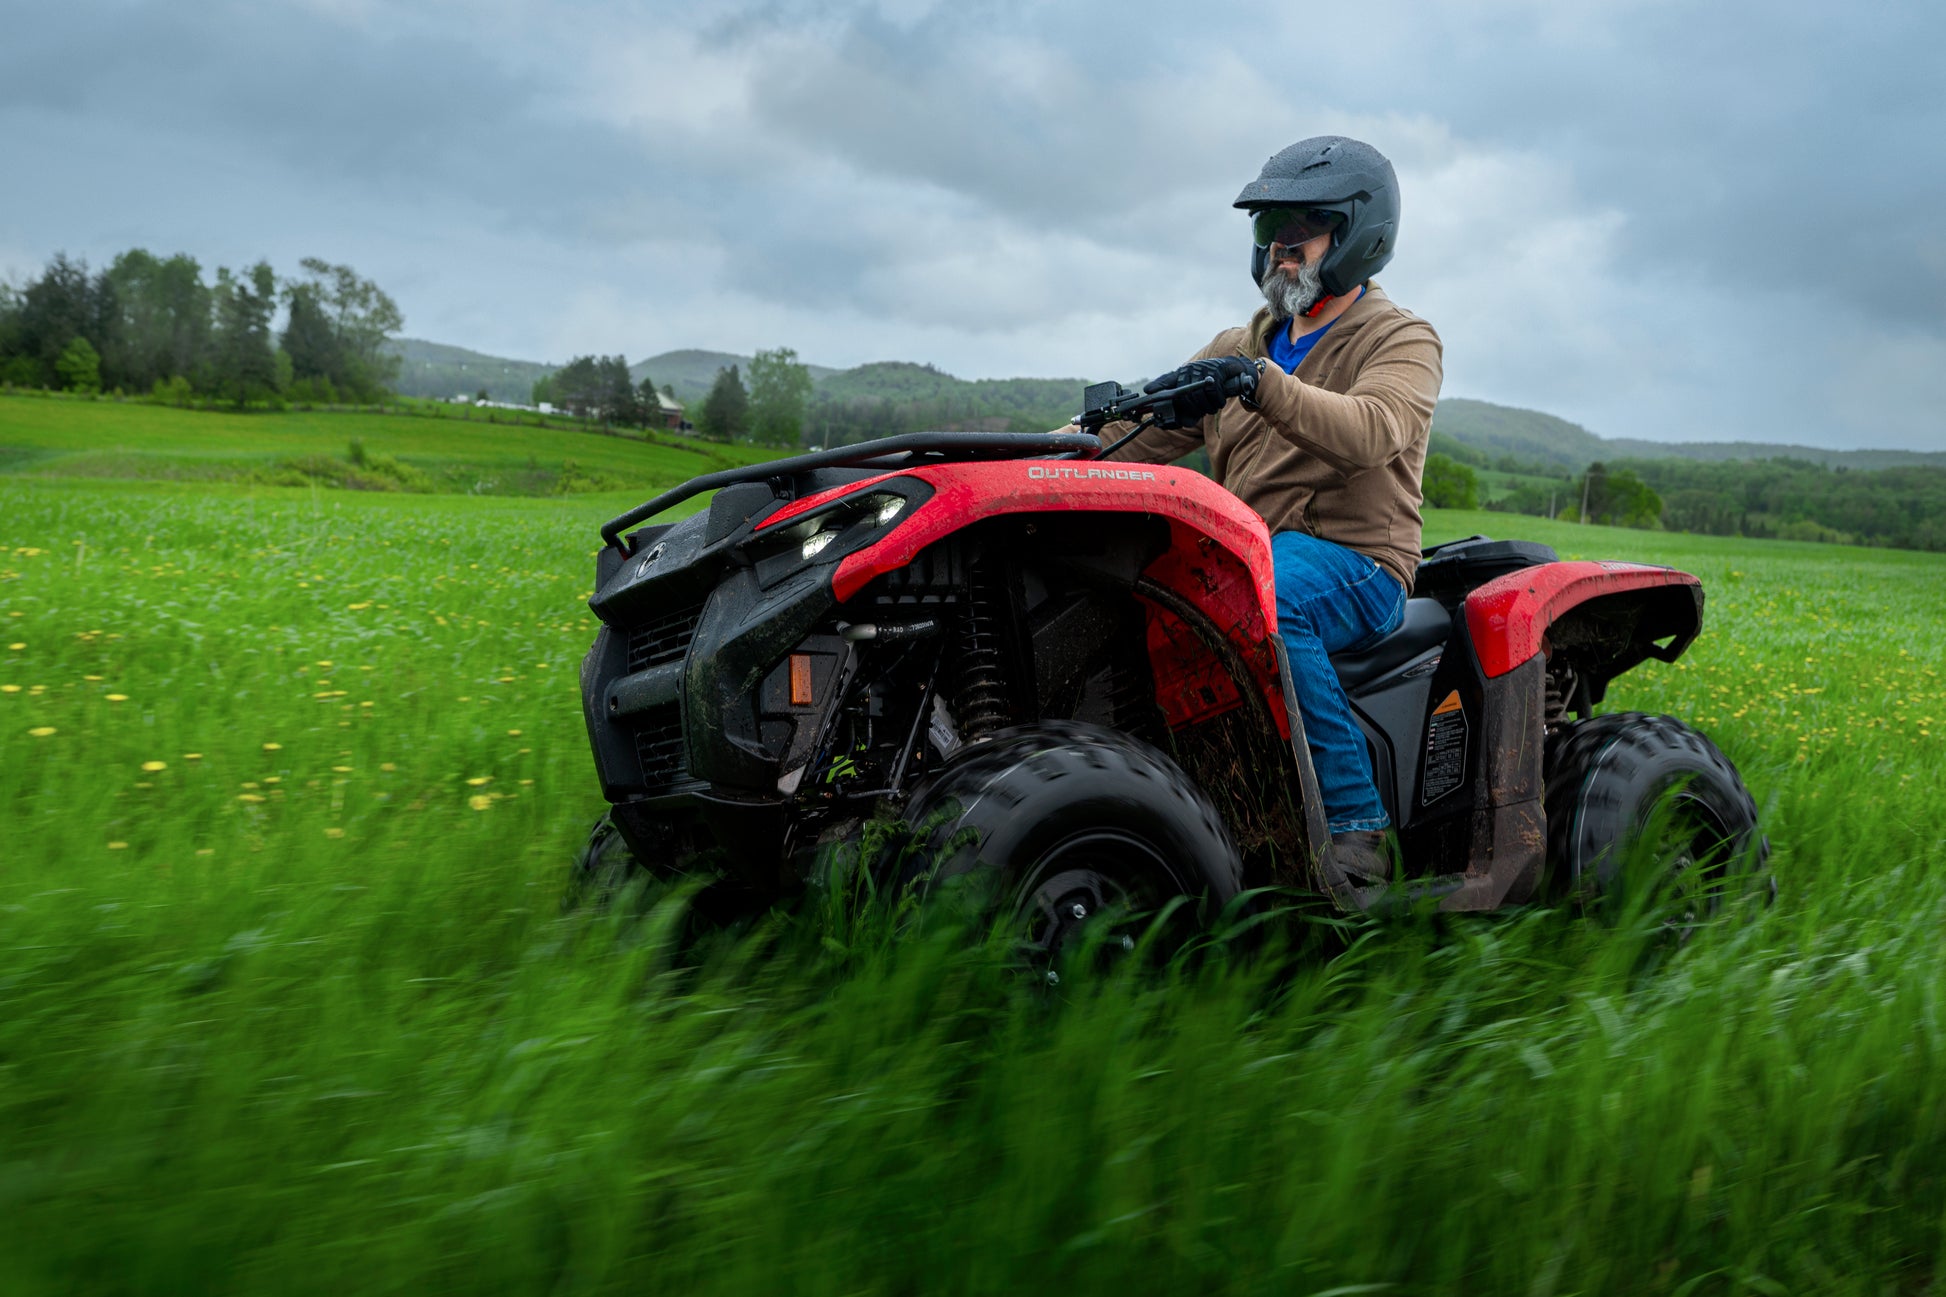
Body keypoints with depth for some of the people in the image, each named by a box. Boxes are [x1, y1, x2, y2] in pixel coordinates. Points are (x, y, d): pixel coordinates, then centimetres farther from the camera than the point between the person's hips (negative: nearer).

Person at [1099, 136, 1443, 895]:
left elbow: (1372, 432, -20)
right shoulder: (1241, 347, 23)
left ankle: (1357, 825, -30)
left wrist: (1262, 384, -36)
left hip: (1354, 567, -5)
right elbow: (1141, 431, 14)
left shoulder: (1402, 341, 4)